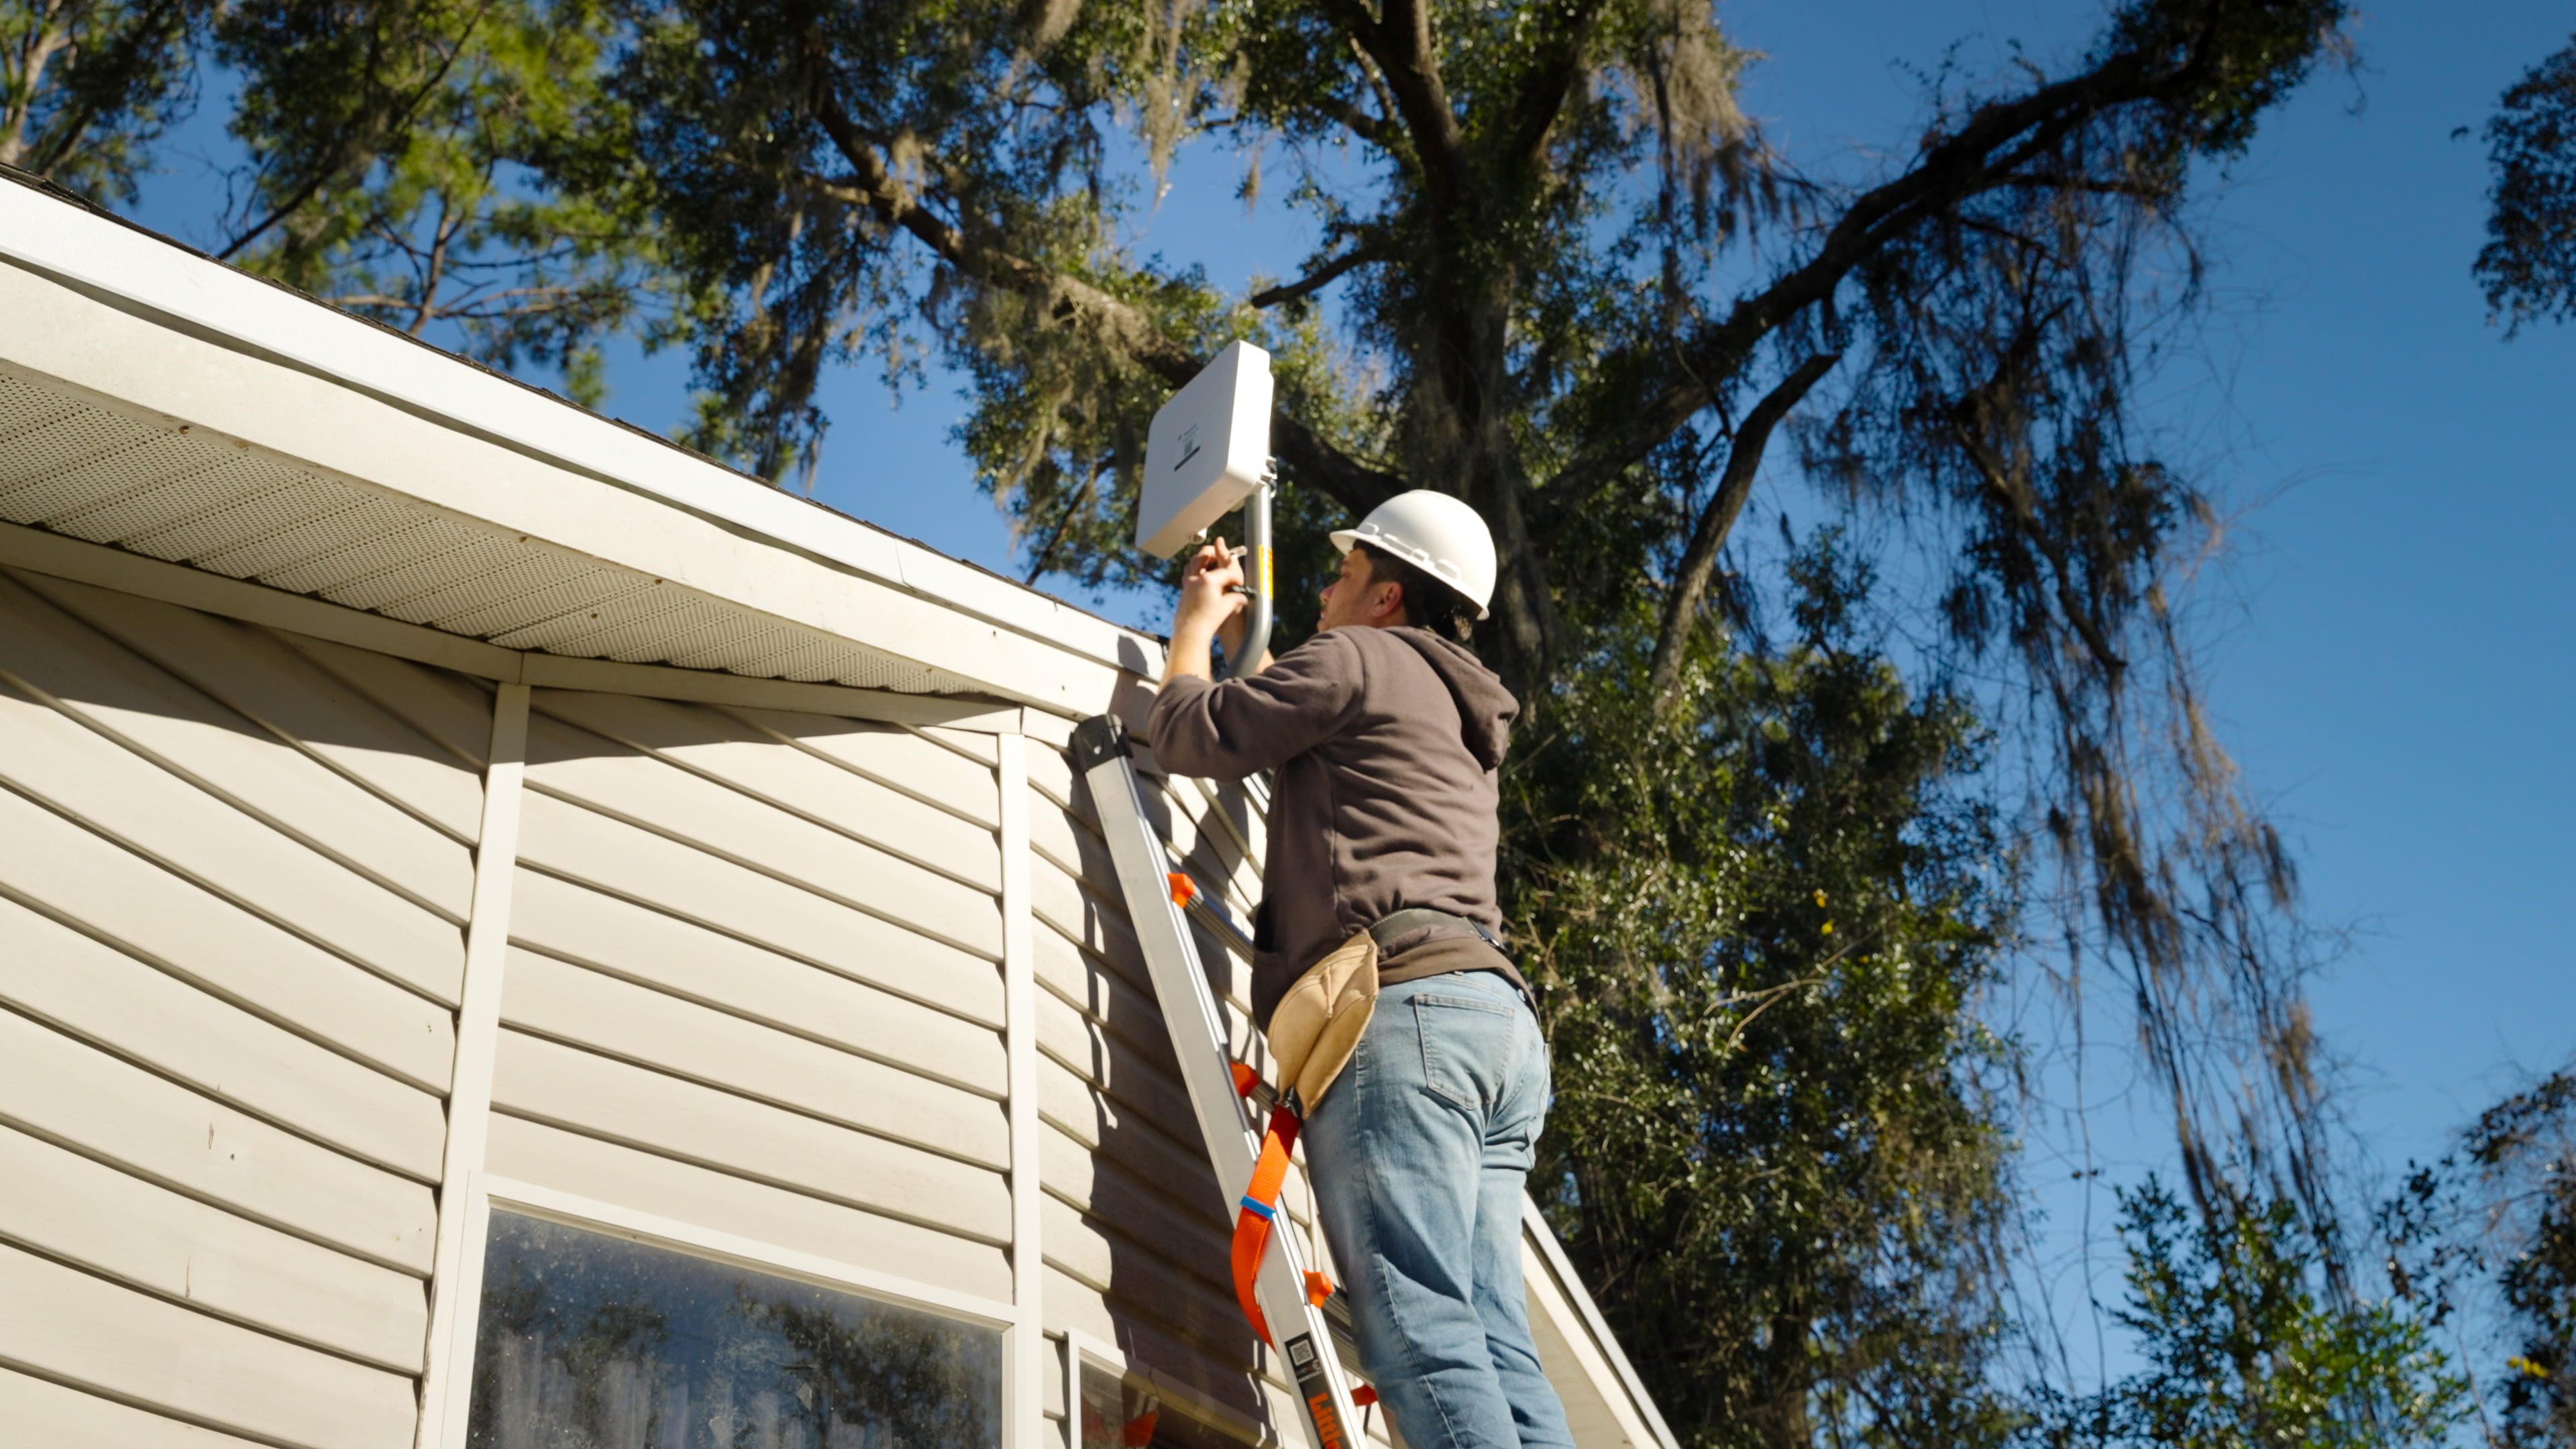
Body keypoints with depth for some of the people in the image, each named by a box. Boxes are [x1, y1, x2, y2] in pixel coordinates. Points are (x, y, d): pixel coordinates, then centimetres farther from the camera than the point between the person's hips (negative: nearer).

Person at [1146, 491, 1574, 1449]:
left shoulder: (1360, 658, 7)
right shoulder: (1460, 717, 34)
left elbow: (1189, 733, 11)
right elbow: (1292, 721, 50)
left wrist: (1194, 625, 29)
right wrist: (1238, 624, 57)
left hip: (1403, 1008, -9)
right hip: (1496, 1020, 9)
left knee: (1417, 1325, -21)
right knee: (1494, 1342, -2)